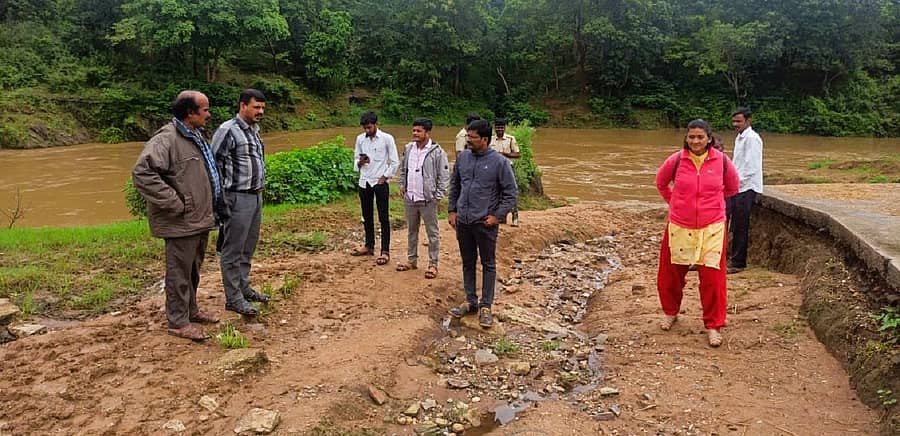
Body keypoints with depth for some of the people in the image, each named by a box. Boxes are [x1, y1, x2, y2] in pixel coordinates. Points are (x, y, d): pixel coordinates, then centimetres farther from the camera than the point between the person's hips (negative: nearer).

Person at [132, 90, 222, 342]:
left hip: (200, 218, 9)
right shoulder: (166, 139, -19)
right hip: (182, 222, -9)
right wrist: (174, 203, -25)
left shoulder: (195, 136, 13)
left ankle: (191, 310, 35)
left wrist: (213, 206, 15)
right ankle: (178, 322, 12)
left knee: (193, 269, 21)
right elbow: (142, 173, -28)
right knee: (180, 271, 2)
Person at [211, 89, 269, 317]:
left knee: (248, 247, 17)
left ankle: (244, 287, 29)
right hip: (237, 198, -8)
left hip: (256, 196, 9)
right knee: (233, 249, 0)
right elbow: (215, 165, -14)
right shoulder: (227, 131, -13)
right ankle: (233, 298, 7)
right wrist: (221, 197, -14)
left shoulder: (254, 130, 13)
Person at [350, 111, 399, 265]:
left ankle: (385, 251, 2)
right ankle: (369, 246, 27)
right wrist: (359, 162, -11)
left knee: (383, 218, -2)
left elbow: (395, 162, -5)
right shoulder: (360, 139, 5)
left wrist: (384, 177, -9)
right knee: (367, 216, 13)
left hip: (380, 182, -5)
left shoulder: (387, 138, -7)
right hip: (364, 182, 5)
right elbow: (356, 159, 12)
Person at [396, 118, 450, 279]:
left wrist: (438, 196, -13)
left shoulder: (437, 152, -12)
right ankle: (411, 260, 30)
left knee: (433, 233, 4)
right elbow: (403, 169, 19)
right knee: (411, 231, 17)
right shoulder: (408, 148, 6)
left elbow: (444, 176, -10)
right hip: (409, 198, 6)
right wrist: (402, 185, 8)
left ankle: (433, 264, 12)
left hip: (428, 200, -6)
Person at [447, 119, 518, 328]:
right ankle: (470, 301, 29)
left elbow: (511, 194, -7)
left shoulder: (499, 162, -12)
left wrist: (497, 216, -12)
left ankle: (486, 306, 18)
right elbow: (454, 185, 14)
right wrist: (452, 210, 9)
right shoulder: (463, 157, 3)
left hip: (485, 224, -5)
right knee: (468, 263, 15)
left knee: (488, 265, 7)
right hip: (463, 222, 5)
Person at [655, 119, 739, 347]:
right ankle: (671, 312, 37)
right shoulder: (676, 160, -5)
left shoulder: (721, 161, -5)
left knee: (712, 277, -1)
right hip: (679, 227, 1)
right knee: (671, 273, 11)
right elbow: (661, 183, 14)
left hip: (712, 227, -1)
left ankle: (713, 325, 13)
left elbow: (732, 187, 13)